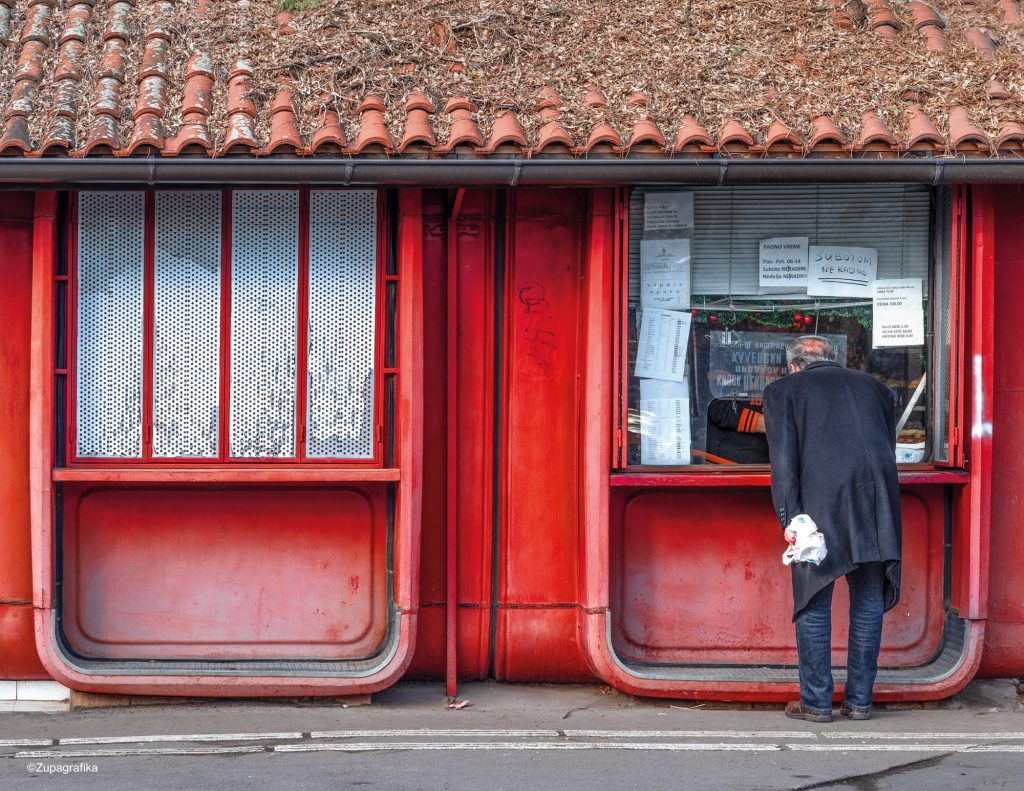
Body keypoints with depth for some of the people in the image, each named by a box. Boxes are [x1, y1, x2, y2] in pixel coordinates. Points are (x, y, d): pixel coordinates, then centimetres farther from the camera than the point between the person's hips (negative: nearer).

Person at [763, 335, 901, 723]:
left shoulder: (783, 390, 10)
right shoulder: (873, 386, 22)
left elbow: (784, 458, 0)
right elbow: (888, 448, 22)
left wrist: (789, 517, -5)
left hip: (822, 505, -3)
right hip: (877, 507, 4)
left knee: (814, 601, 5)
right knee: (868, 601, 12)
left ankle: (816, 702, 7)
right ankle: (859, 700, 16)